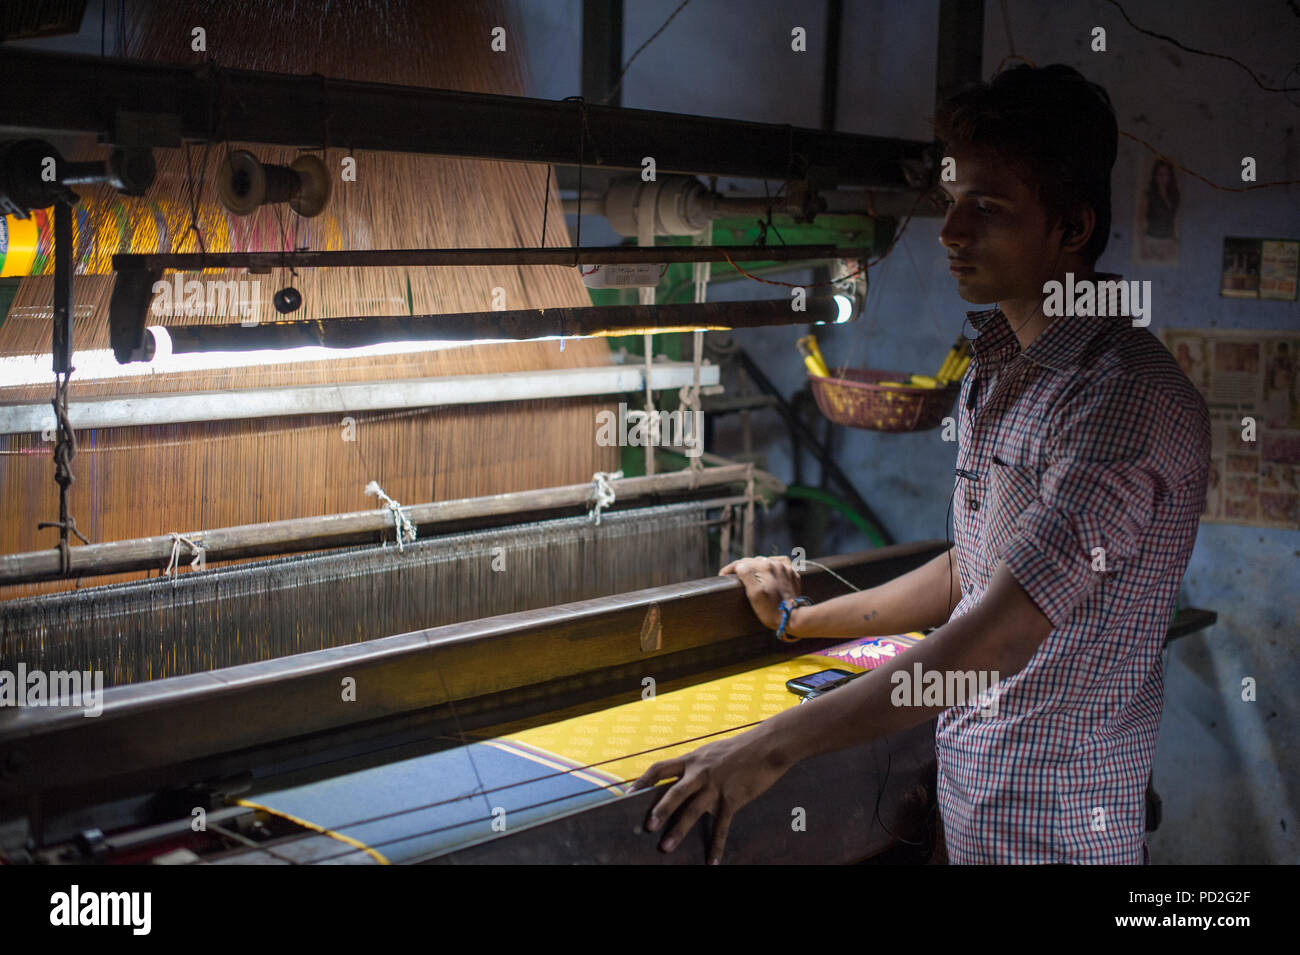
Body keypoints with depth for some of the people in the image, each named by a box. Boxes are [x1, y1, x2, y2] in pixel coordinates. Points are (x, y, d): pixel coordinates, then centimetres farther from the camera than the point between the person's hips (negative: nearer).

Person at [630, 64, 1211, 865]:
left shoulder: (1127, 394, -22)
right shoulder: (998, 365, 8)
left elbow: (996, 636, -29)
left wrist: (774, 746, -31)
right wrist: (804, 618, 21)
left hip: (1053, 823, -8)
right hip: (969, 796, 8)